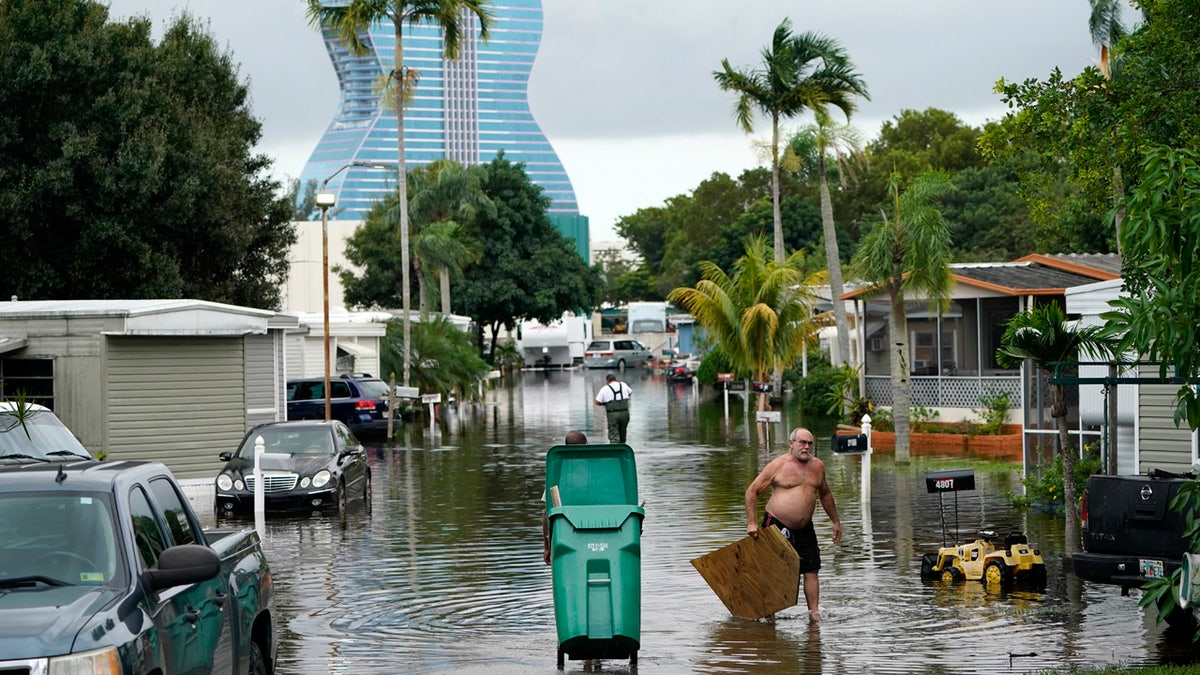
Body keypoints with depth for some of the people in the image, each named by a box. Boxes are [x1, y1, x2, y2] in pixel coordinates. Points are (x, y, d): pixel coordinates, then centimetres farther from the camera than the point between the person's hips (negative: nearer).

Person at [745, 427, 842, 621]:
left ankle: (813, 611, 2)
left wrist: (836, 521, 25)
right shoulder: (778, 465, -8)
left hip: (805, 529, 5)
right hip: (777, 526, -4)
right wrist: (751, 523, -10)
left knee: (811, 570, -1)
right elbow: (752, 491, -5)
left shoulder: (817, 466, 8)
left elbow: (825, 494, 24)